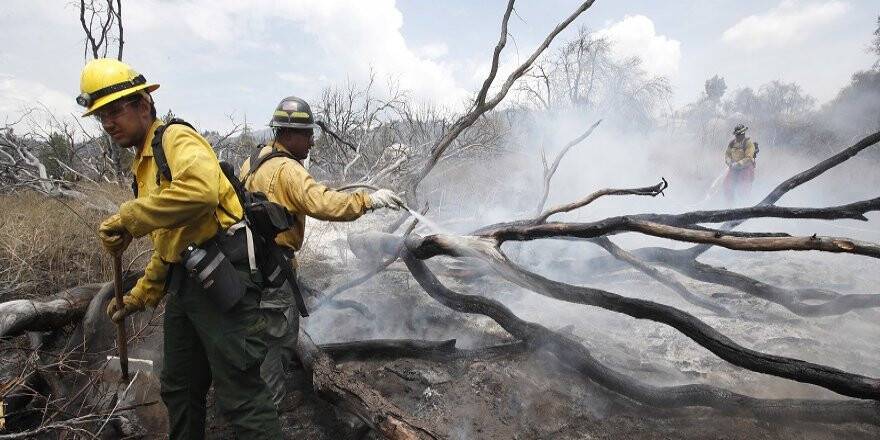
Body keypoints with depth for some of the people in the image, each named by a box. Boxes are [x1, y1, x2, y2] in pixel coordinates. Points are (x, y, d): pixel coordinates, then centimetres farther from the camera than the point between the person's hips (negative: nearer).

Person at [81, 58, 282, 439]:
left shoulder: (177, 139, -8)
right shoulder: (143, 165, 21)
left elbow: (199, 190, -32)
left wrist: (127, 219, -21)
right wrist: (139, 296, 27)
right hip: (183, 283, 10)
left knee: (240, 396, -6)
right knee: (178, 389, 22)